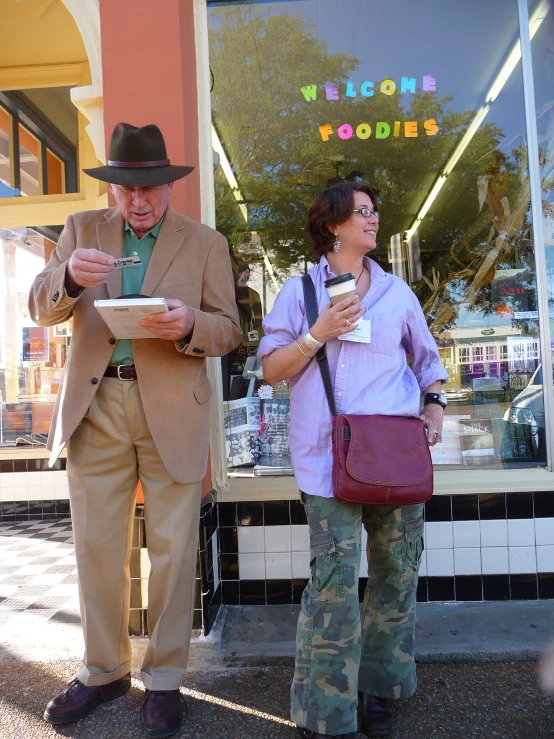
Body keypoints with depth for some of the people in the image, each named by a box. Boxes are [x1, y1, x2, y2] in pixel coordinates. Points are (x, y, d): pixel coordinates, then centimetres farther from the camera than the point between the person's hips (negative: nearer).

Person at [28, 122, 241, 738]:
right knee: (96, 546, 10)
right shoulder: (81, 229, 11)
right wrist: (69, 277, -17)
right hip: (94, 406, 2)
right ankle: (104, 669, 31)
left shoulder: (205, 243, 5)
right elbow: (40, 309, 5)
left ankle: (164, 677, 25)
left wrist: (189, 324, -22)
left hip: (171, 409, -2)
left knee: (171, 549, 6)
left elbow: (227, 330, 0)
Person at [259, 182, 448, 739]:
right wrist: (318, 335, -9)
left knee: (397, 571, 7)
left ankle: (379, 689, 27)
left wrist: (435, 406, 6)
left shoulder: (396, 292, 16)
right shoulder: (299, 291, 8)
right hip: (329, 454, -3)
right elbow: (270, 369, 4)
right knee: (334, 577, -8)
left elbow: (427, 359, 23)